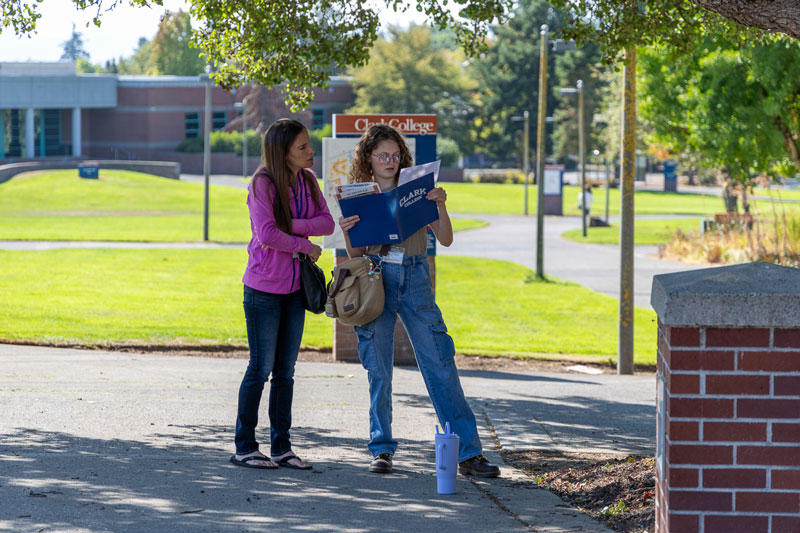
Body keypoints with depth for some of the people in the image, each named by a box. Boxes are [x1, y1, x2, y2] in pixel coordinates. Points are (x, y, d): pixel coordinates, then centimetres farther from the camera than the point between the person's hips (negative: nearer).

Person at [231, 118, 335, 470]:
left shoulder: (307, 180, 7)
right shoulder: (263, 183, -13)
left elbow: (327, 223, -2)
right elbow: (266, 235, -20)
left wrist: (291, 225, -16)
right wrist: (306, 247, -10)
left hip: (294, 288, 6)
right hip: (264, 289, -6)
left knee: (285, 371, 10)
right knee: (261, 369, -1)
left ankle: (281, 447, 16)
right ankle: (244, 447, 8)